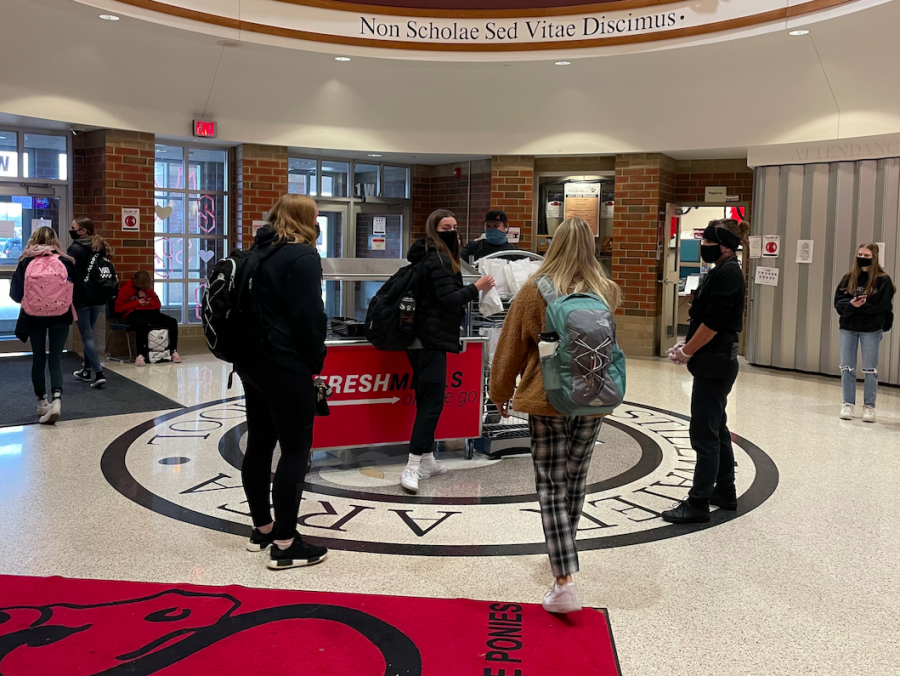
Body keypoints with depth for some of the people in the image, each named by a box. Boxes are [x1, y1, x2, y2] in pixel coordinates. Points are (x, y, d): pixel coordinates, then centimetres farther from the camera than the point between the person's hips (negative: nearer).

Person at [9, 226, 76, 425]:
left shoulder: (26, 262, -3)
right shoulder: (65, 262, -4)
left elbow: (15, 294, 0)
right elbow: (74, 290, 2)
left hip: (34, 318, 0)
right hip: (60, 317, 0)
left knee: (38, 360, 16)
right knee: (55, 360, 6)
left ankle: (42, 403, 26)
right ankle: (57, 400, -14)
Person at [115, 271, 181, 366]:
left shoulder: (148, 289, 18)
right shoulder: (125, 290, 6)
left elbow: (158, 305, 21)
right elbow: (118, 308, 0)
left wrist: (148, 301, -1)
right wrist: (137, 303, -7)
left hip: (149, 312, 5)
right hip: (133, 313, -5)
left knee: (173, 322, -18)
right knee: (142, 324, -44)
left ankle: (173, 351, -8)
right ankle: (140, 355, -40)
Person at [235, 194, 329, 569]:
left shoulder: (261, 252, 14)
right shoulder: (302, 256, -13)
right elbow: (310, 314, -18)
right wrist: (317, 357, -4)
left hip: (252, 360, 9)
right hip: (286, 365, -9)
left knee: (259, 443, 14)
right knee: (296, 449, -4)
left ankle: (262, 528, 25)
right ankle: (285, 545, -2)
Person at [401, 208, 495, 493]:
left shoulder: (429, 257, 18)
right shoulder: (438, 259, -12)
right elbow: (448, 299, -19)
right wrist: (477, 287, -12)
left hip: (425, 338, 10)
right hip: (432, 339, -10)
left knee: (427, 399, 12)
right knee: (432, 400, -12)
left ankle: (427, 460, 19)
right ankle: (412, 467, -14)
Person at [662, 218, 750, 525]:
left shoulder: (727, 274, -17)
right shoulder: (726, 271, 15)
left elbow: (713, 322, -22)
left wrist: (687, 352, -12)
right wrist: (688, 345, 9)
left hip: (715, 365, -11)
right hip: (718, 362, 11)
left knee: (704, 433, -5)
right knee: (717, 428, 18)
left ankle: (698, 503, 1)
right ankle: (725, 491, 29)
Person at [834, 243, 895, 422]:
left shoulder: (883, 280, -4)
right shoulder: (849, 278, 8)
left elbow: (880, 306, -13)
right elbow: (838, 302, 1)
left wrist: (858, 305, -15)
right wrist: (851, 304, -19)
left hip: (871, 330, -4)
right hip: (848, 328, 4)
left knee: (870, 369, 2)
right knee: (847, 368, 6)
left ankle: (869, 406, 10)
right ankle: (848, 404, 16)